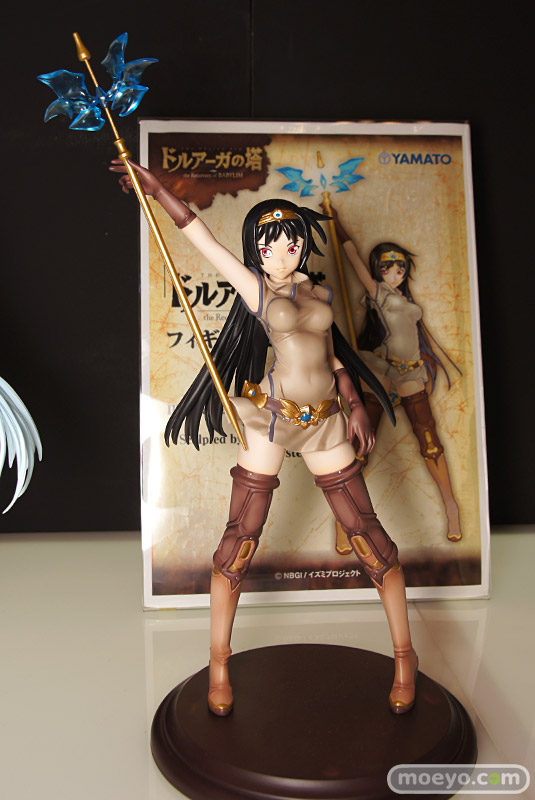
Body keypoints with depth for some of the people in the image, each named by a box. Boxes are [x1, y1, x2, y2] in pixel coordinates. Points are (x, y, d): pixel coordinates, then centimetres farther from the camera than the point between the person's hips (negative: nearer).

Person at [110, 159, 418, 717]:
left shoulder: (319, 292, 16)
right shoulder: (255, 288, 5)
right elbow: (196, 232, 2)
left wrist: (354, 405, 10)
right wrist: (156, 187, -1)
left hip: (325, 422, 4)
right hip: (270, 417, -3)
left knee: (371, 539, 4)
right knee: (239, 541, 1)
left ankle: (404, 655, 24)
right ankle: (218, 665, 22)